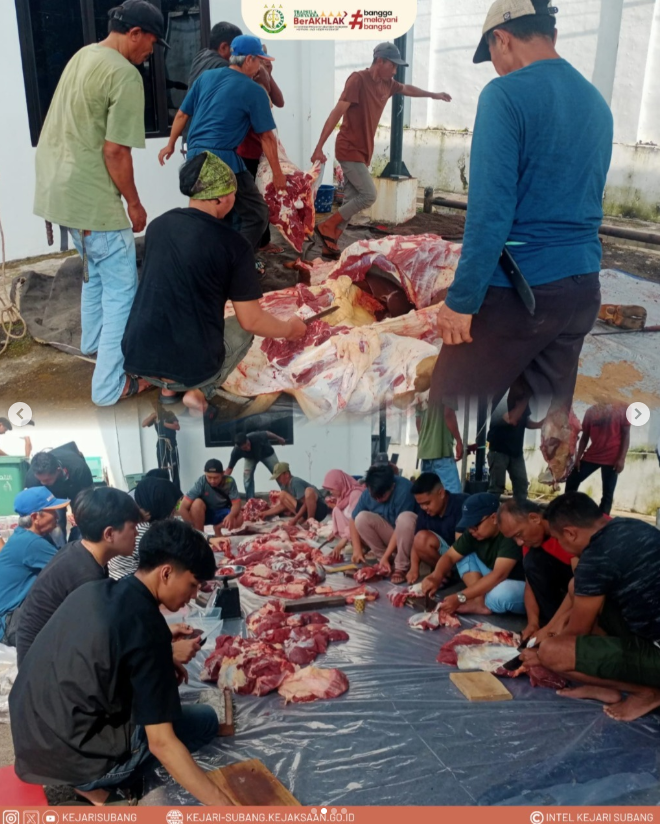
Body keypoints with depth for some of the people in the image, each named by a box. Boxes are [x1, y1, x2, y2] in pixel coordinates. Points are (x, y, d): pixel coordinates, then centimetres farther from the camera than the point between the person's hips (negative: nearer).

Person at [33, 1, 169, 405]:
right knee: (121, 288, 0)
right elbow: (114, 151, -22)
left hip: (61, 187, 10)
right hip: (92, 196, -10)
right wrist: (134, 204, -9)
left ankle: (94, 341, 46)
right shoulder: (125, 75, -18)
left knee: (95, 269, 28)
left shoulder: (83, 55, 11)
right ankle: (110, 385, 4)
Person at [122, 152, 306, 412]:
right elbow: (251, 321, -5)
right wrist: (289, 329, 15)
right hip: (191, 368, -5)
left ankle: (168, 387, 15)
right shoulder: (233, 245, -11)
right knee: (242, 330, 24)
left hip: (137, 359, 5)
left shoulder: (157, 225, 6)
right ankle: (199, 391, 3)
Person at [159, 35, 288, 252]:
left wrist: (170, 145, 29)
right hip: (222, 159, -8)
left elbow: (182, 114, 17)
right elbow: (266, 137, -3)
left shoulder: (206, 76, 13)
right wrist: (277, 172, 4)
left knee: (231, 215, 20)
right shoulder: (254, 91, -5)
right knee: (256, 215, -1)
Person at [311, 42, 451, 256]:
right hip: (349, 150, -8)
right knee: (368, 195, -14)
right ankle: (326, 228, -4)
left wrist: (433, 94, 45)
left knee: (352, 200, 6)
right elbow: (337, 112, -21)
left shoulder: (387, 84, 9)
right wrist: (319, 147, -27)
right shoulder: (358, 79, -15)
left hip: (363, 152, 8)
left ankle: (330, 244, 11)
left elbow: (407, 89, 32)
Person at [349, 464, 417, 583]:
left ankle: (402, 567, -22)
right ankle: (383, 560, -8)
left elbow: (401, 524, -28)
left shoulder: (403, 490, -29)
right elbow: (354, 520, -4)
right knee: (362, 517, -20)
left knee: (405, 518, -37)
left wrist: (386, 557, -25)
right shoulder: (368, 493, -12)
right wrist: (357, 549, -14)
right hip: (389, 535, 5)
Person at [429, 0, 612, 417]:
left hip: (518, 288, -7)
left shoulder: (507, 94, -11)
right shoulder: (597, 103, 12)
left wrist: (461, 299, -16)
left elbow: (491, 210, -19)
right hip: (582, 288, 8)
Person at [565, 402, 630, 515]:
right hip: (591, 456, 4)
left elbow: (626, 435, -4)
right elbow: (584, 436, 11)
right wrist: (578, 457, 4)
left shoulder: (622, 409, -2)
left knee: (608, 492, 0)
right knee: (572, 481, 4)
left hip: (612, 458, -4)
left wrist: (622, 458, -12)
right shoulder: (591, 411, 8)